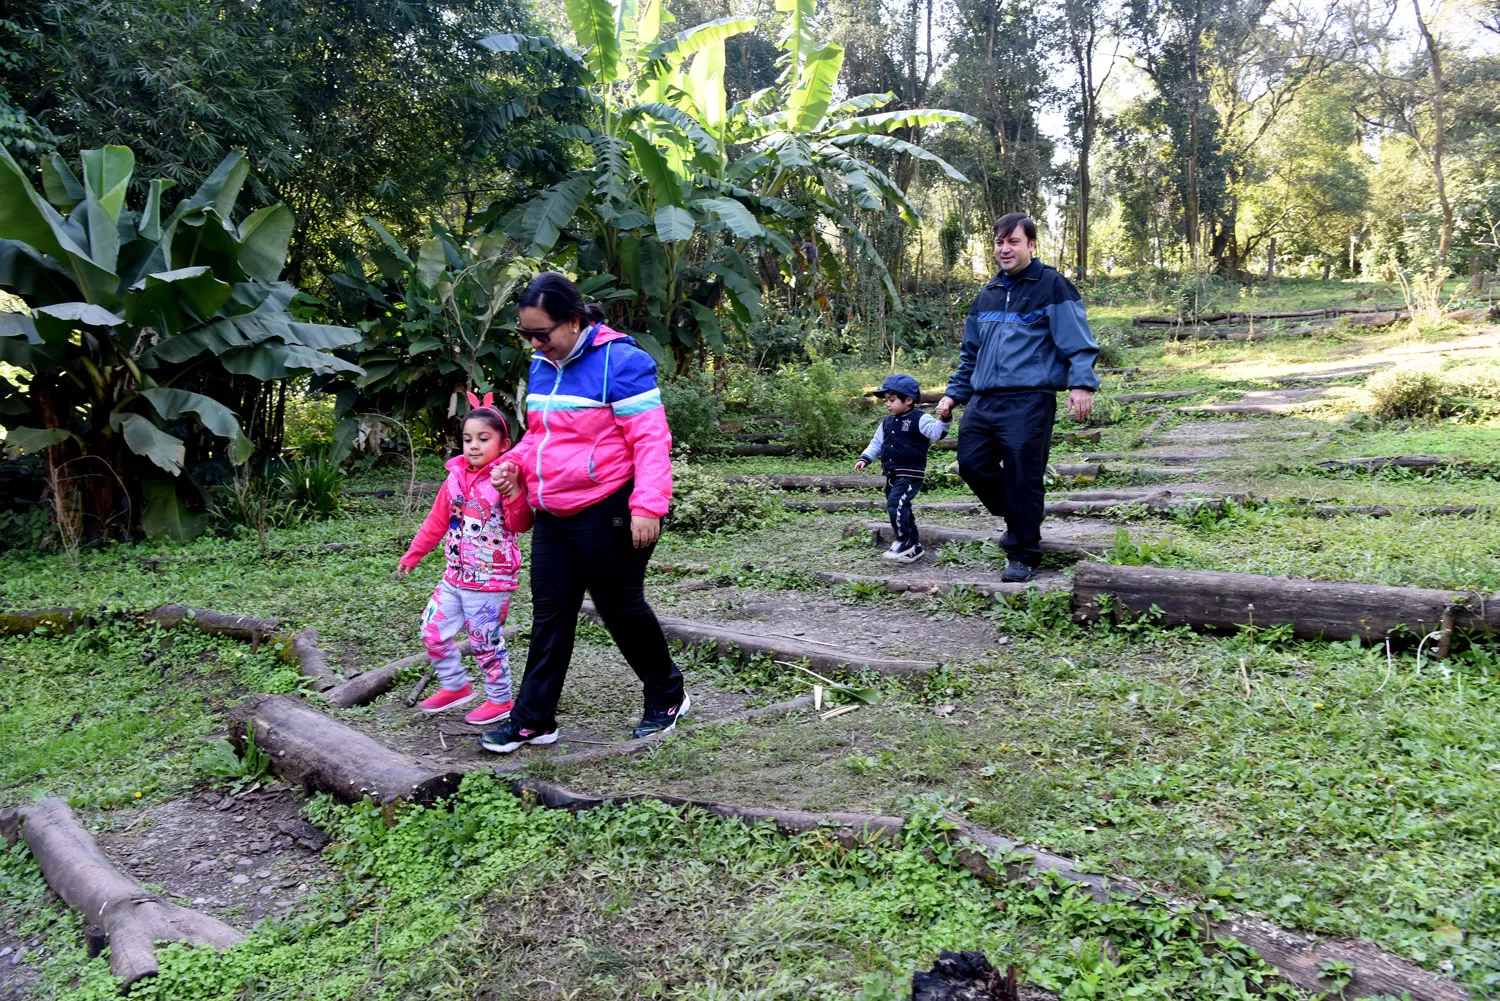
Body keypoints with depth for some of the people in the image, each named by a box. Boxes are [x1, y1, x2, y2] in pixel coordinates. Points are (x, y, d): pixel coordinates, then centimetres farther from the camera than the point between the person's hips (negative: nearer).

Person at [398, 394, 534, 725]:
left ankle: (500, 700, 21)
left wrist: (513, 492, -39)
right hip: (455, 576, 7)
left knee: (486, 642, 2)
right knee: (432, 630, 12)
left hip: (491, 581, -7)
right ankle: (455, 686, 31)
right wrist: (412, 555, 22)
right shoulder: (456, 477, 6)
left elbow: (521, 524, -24)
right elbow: (436, 521, 17)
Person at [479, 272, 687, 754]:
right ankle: (533, 720, 17)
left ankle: (667, 697, 27)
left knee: (620, 606, 5)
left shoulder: (620, 361, -15)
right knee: (549, 613, 9)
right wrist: (515, 465, 2)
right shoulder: (542, 365, 10)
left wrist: (648, 507, -26)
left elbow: (650, 439, -19)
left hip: (607, 514, -7)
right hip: (554, 515, 8)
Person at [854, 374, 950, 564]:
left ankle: (905, 542, -8)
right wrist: (865, 458, 3)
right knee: (901, 509, 13)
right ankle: (915, 546, 25)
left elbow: (936, 432, -22)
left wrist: (943, 419, -40)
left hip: (910, 474, -8)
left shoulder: (920, 419, -9)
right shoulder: (887, 422, 13)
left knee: (895, 505, -23)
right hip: (892, 475, 8)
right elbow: (877, 443, 16)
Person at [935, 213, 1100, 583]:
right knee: (972, 463, 0)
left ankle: (1023, 556, 10)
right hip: (983, 400, 7)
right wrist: (953, 394, 21)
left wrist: (1081, 384, -20)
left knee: (1023, 478, -5)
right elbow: (970, 353, 26)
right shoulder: (988, 294, 20)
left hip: (1030, 400, -6)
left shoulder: (1052, 286, 0)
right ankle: (1015, 520, 24)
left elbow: (1077, 341, -7)